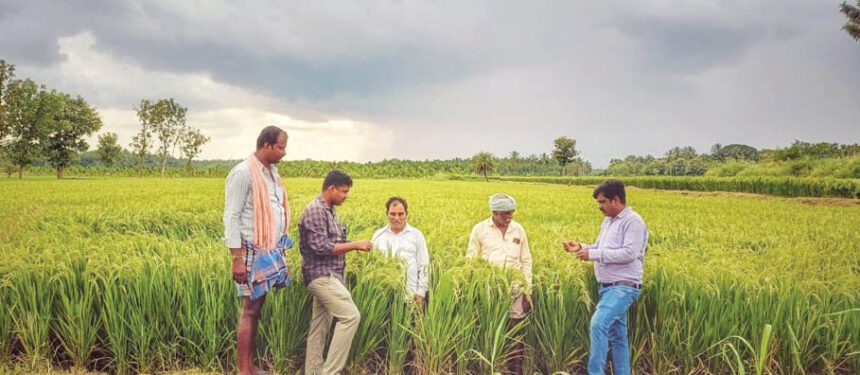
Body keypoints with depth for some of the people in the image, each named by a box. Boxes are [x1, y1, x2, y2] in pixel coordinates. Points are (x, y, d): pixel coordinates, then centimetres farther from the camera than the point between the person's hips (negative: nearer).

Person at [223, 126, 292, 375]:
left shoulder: (272, 172, 12)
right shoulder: (243, 173, -14)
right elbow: (231, 218, -15)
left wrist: (280, 247, 16)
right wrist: (237, 259, -19)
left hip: (270, 251, 8)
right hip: (253, 252, -8)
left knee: (257, 308, 11)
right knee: (250, 310, -2)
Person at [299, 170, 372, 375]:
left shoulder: (328, 210, 16)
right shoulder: (315, 210, -15)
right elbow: (321, 247, -21)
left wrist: (351, 246, 8)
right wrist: (354, 245, -17)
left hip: (328, 276, 10)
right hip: (322, 275, -10)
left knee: (320, 327, 11)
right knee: (350, 316, -16)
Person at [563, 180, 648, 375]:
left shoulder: (633, 221, -11)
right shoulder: (607, 222, 16)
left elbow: (629, 254, -21)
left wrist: (593, 254, -20)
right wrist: (581, 247, 3)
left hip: (623, 287, -9)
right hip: (607, 286, 9)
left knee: (598, 324, -25)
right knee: (616, 336, 13)